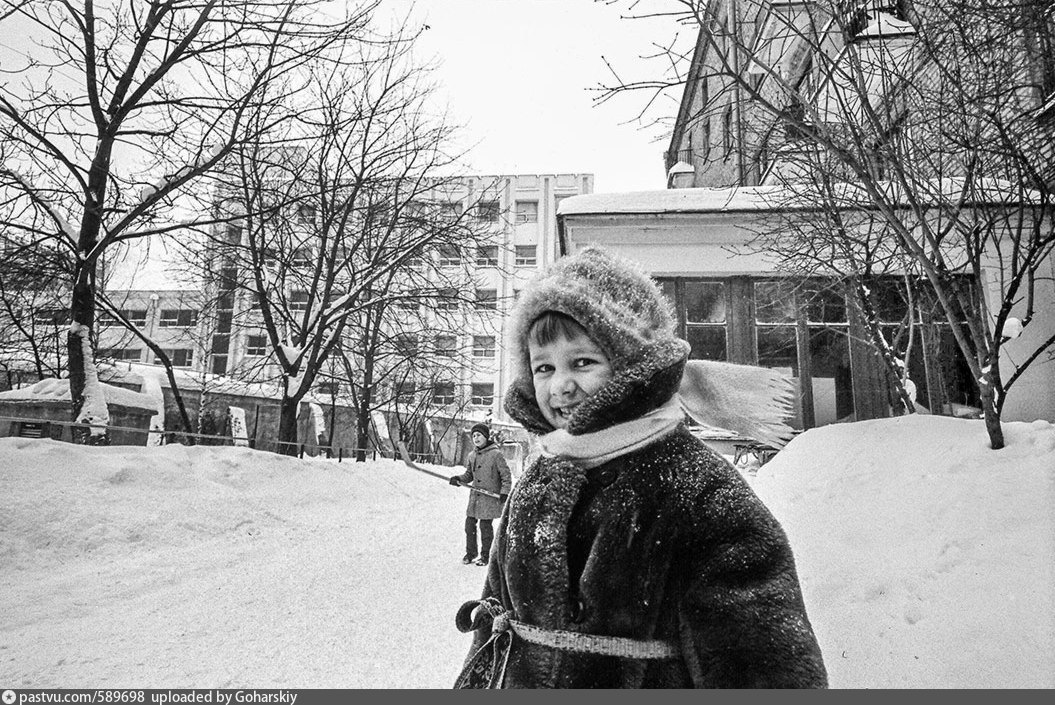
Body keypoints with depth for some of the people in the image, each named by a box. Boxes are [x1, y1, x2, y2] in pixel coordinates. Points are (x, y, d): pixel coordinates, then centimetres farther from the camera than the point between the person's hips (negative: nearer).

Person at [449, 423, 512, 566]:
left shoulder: (496, 454, -9)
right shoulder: (472, 455, 8)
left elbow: (506, 475, -6)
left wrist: (504, 492, -13)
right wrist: (459, 479, -2)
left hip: (490, 496, -6)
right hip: (475, 496, 6)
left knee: (485, 525, 1)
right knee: (469, 524, 8)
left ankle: (485, 555, 18)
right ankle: (471, 553, 26)